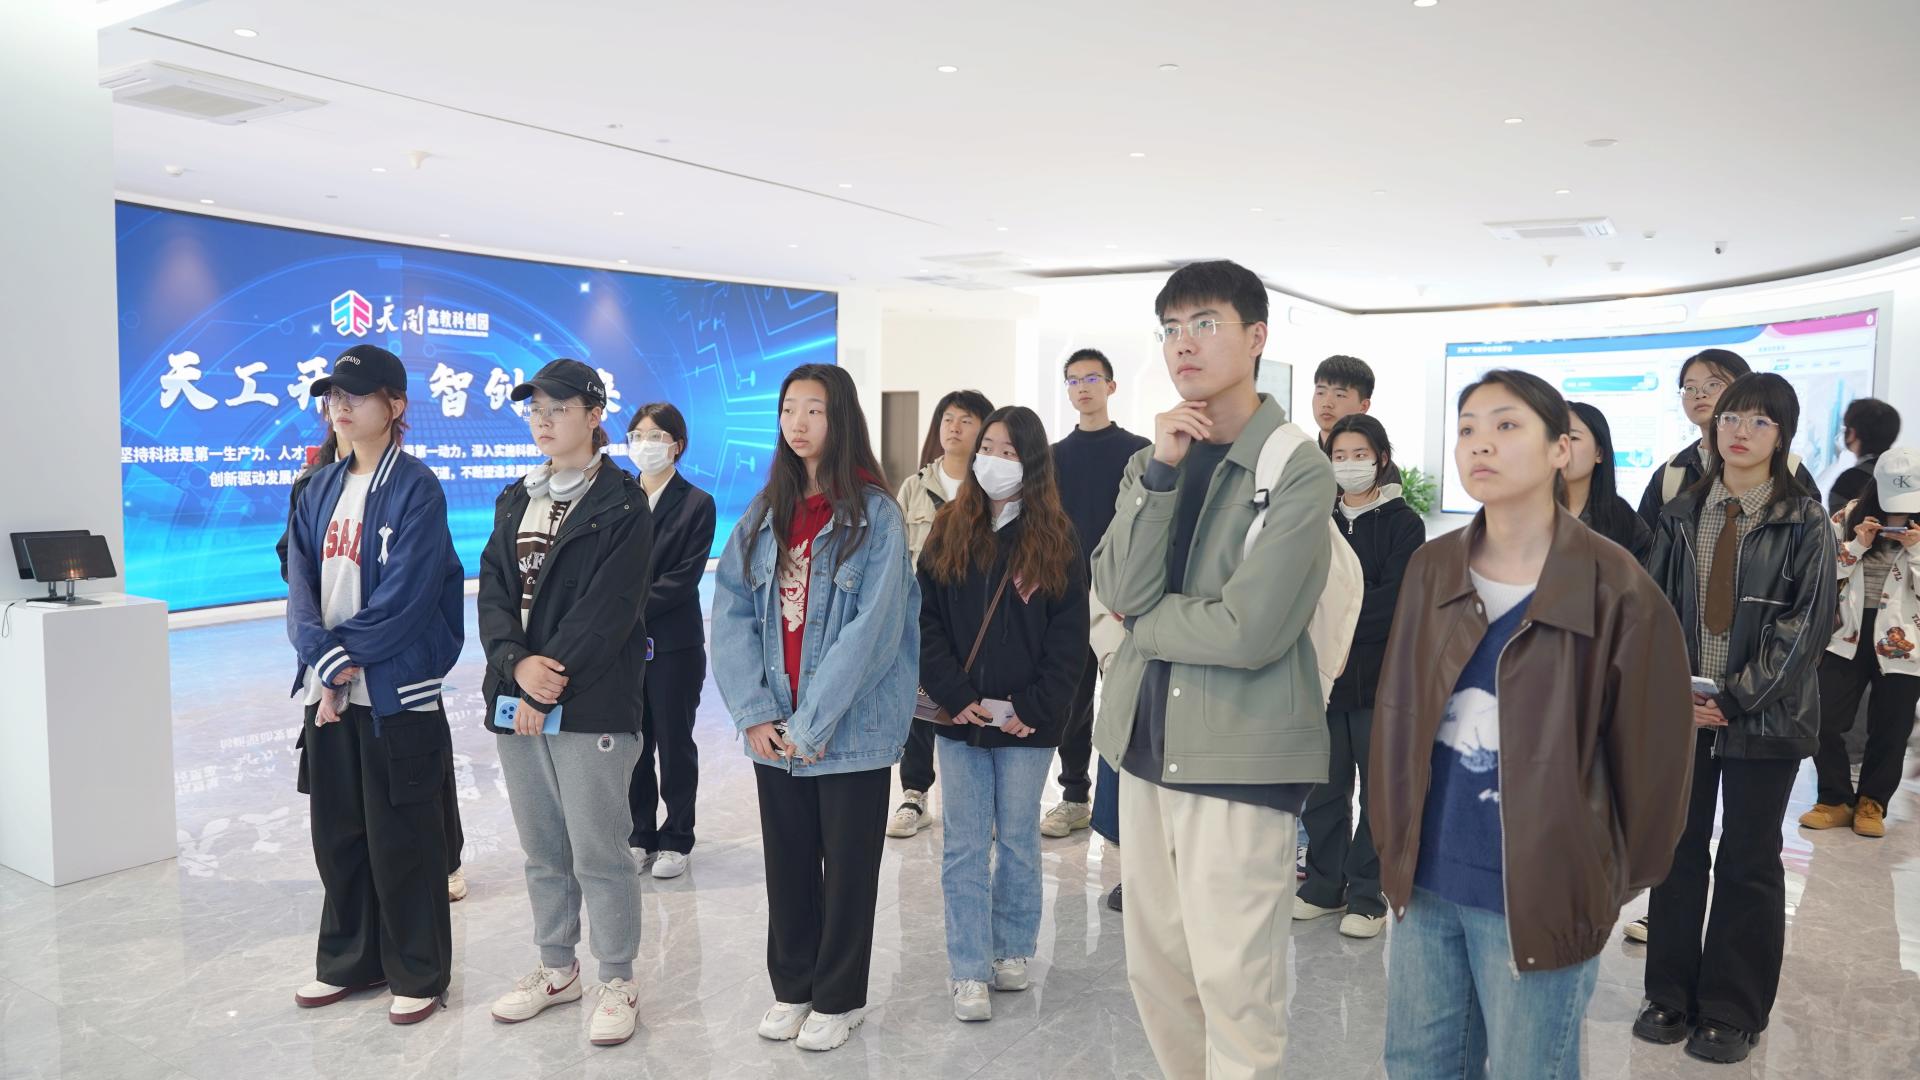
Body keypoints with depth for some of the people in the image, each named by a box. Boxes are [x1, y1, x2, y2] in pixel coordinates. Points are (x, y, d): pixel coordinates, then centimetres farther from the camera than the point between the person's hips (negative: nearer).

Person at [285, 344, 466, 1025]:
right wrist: (326, 659, -13)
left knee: (401, 841, 3)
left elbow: (404, 598, -17)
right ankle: (348, 962, 32)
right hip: (328, 689, 6)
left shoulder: (416, 489, -10)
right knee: (337, 834, 16)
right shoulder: (319, 489, 10)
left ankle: (419, 975, 18)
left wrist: (348, 656, -14)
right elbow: (300, 584, 2)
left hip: (398, 693, -6)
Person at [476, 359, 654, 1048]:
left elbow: (606, 609, -13)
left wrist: (548, 685, -16)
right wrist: (516, 662, -12)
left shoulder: (622, 503, -5)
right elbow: (493, 589, 6)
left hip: (592, 703, -6)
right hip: (517, 698, 6)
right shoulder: (516, 500, 15)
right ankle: (557, 969, 31)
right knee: (541, 848, 15)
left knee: (598, 851, -2)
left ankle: (618, 982, 14)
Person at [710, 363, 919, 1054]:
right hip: (774, 731, 5)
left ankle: (838, 998, 26)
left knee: (848, 867, 9)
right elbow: (731, 614, 1)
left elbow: (871, 629, -17)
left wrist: (812, 723, -17)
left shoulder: (875, 515, -10)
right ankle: (791, 986, 34)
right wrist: (754, 713, -10)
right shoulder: (765, 513, 7)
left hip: (851, 730, -4)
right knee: (787, 863, 16)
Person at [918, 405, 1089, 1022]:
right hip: (959, 716, 1)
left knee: (1018, 841, 12)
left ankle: (1011, 951, 28)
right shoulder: (949, 531, 4)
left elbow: (1069, 639, -3)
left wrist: (1031, 710, -11)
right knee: (964, 847, 6)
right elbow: (927, 624, 0)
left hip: (1027, 722, -1)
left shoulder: (1056, 541, -1)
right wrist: (957, 697, -10)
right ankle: (969, 972, 14)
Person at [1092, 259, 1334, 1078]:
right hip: (1147, 740, 7)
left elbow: (1249, 632, -20)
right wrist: (1161, 471, -13)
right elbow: (1120, 593, -6)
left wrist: (1143, 618, -5)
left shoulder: (1299, 471, -11)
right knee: (1156, 971, 16)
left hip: (1240, 753, -6)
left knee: (1234, 990, 1)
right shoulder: (1151, 461, 9)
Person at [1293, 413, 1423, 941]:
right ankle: (1325, 884, 23)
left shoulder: (1403, 523, -1)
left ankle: (1368, 894, 15)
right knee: (1325, 785, 10)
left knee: (1380, 787, 5)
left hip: (1380, 677, -3)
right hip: (1322, 673, 4)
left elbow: (1393, 600, -12)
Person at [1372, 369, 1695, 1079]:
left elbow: (1649, 755, -4)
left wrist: (1609, 886, 2)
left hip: (1539, 896, -4)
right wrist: (1394, 844, 9)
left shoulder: (1616, 589, -11)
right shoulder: (1431, 570, 2)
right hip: (1426, 883, 4)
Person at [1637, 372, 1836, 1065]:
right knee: (1677, 855, 9)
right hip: (1681, 714, 3)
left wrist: (1736, 699, -14)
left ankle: (1733, 1014, 18)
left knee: (1748, 863, 6)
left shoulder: (1803, 521, -3)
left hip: (1764, 717, -3)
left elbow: (1807, 622, -8)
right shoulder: (1681, 515, 7)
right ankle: (1671, 997, 22)